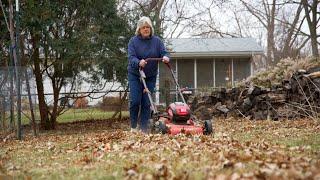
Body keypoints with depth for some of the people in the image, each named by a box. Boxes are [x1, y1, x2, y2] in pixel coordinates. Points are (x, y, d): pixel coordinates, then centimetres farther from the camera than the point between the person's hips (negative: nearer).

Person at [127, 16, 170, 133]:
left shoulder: (157, 41, 3)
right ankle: (133, 127, 7)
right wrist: (138, 63, -35)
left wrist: (165, 57, -29)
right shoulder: (133, 41, -3)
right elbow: (131, 57, -14)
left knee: (147, 103, 0)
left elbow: (164, 52, -4)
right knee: (135, 101, -9)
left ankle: (144, 129, 6)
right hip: (135, 75, -2)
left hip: (150, 76, 2)